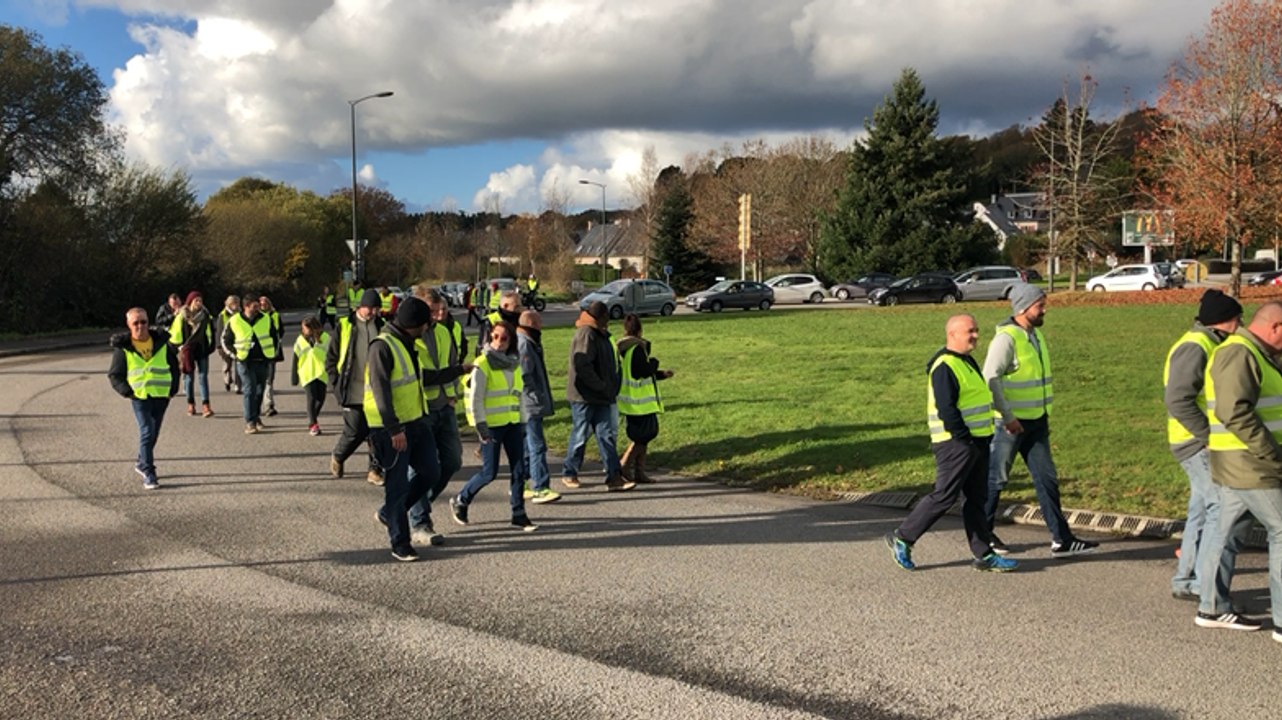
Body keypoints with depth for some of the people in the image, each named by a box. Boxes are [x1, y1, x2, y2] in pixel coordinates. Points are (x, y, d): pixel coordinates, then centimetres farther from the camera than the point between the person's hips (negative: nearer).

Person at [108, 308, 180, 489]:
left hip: (161, 395, 4)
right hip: (140, 396, -3)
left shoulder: (161, 342, 4)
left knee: (153, 433, 14)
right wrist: (127, 391, -11)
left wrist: (173, 387, 3)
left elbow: (174, 365, 15)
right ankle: (148, 474, -9)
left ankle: (142, 463, 36)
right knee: (147, 432, -13)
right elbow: (114, 375, 3)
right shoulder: (122, 348, -3)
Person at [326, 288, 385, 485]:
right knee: (355, 432, 1)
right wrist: (337, 385, -2)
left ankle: (375, 470, 12)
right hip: (353, 392, -2)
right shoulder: (345, 326, 0)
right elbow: (331, 358, 4)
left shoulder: (382, 327, 8)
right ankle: (337, 457, 29)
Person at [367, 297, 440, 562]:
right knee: (397, 484, -1)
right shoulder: (382, 346, -17)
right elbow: (380, 391, -22)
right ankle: (400, 543, 11)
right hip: (391, 429, -9)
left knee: (430, 471, 10)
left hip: (415, 422, 9)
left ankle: (388, 513, 28)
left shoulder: (407, 344, 14)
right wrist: (394, 429, -25)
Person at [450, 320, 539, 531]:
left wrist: (523, 422, 15)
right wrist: (480, 426, -15)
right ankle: (460, 501, 20)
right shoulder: (482, 365, -9)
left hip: (512, 424, 6)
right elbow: (475, 399, -11)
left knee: (518, 468, 2)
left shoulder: (514, 364, 11)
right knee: (490, 472, -2)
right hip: (492, 425, -6)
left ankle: (519, 514, 11)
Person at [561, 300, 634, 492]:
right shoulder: (586, 334, -16)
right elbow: (582, 366, -25)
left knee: (607, 435, 3)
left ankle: (614, 477, 1)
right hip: (584, 397, -9)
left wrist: (610, 387, 11)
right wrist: (601, 386, -19)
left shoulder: (600, 335, 14)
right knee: (580, 435, 3)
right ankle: (568, 474, 18)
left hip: (600, 397, 9)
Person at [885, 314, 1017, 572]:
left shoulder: (967, 362, 17)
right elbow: (946, 410, -22)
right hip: (955, 444, -10)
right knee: (944, 496, -7)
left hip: (976, 442, 10)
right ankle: (902, 538, 6)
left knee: (976, 499, 10)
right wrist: (966, 440, -19)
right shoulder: (944, 367, -16)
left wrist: (982, 442, 16)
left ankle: (984, 556, 15)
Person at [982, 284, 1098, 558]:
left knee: (1047, 479, 6)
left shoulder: (1036, 335, 11)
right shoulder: (1006, 338, -17)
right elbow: (990, 379, -23)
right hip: (1010, 424, -8)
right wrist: (1008, 417, -23)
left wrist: (1045, 415, 18)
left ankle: (1062, 540, 8)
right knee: (996, 478, 5)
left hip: (1036, 422, 8)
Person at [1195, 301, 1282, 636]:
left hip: (1240, 466, 10)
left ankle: (1213, 608, 23)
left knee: (1226, 531, 14)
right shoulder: (1238, 354, -16)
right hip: (1251, 466, -10)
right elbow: (1235, 413, -26)